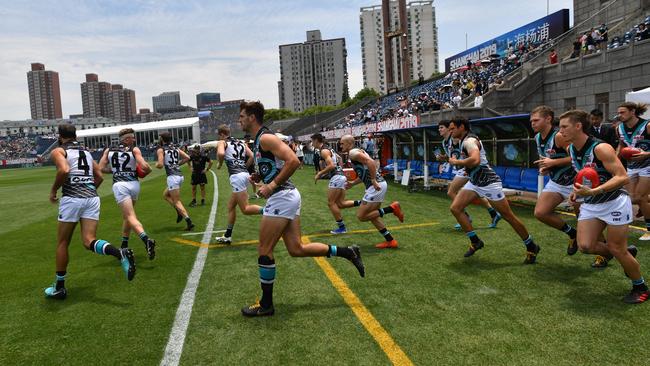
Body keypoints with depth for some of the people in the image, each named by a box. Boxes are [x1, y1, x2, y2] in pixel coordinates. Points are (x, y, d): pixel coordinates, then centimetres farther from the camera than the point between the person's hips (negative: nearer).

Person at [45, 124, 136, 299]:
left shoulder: (58, 151, 5)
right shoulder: (86, 152, 23)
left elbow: (64, 170, -15)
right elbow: (99, 177, 20)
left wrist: (53, 190, -2)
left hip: (72, 199, -5)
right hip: (92, 198, 5)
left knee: (62, 244, 11)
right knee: (89, 241, 0)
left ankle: (59, 288, 20)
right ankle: (121, 253, -29)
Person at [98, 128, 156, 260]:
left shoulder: (109, 150, 11)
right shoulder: (134, 150, 3)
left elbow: (101, 168, 8)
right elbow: (144, 167, -9)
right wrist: (147, 171, 13)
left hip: (120, 185, -1)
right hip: (134, 184, 1)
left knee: (130, 217, -9)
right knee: (126, 215, 20)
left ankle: (146, 240, -33)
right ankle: (124, 246, 30)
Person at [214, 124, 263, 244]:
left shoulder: (222, 142, 4)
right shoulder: (241, 143, 21)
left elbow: (221, 153, -18)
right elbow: (251, 156, 9)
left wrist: (219, 164, 0)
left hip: (236, 176, -8)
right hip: (245, 174, 8)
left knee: (245, 209, -7)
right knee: (231, 206, 18)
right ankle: (227, 236, 24)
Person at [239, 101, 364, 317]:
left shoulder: (266, 138, -13)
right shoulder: (258, 141, 18)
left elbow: (293, 161, -24)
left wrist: (272, 186, -21)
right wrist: (258, 176, 10)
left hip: (282, 197, -10)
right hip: (286, 197, 10)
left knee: (264, 251, -1)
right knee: (296, 249, 12)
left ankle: (266, 305, 11)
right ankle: (347, 252, 16)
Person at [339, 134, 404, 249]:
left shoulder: (353, 153, -9)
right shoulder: (358, 152, 22)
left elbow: (371, 162, -25)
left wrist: (373, 181, -25)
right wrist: (353, 183, 22)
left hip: (376, 186, -10)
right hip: (378, 185, 10)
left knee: (361, 216, -4)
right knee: (372, 215, 18)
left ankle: (391, 208, -7)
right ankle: (390, 241, 20)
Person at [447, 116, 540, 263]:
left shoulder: (469, 140, -17)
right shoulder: (465, 141, 13)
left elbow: (475, 160, -36)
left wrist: (456, 162, -23)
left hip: (488, 182, -10)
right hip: (474, 182, 10)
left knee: (508, 216, 0)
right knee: (455, 208, -5)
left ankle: (531, 247, 17)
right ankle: (475, 242, 6)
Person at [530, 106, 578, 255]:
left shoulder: (558, 136, -22)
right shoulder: (537, 138, 3)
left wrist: (553, 162, -27)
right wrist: (544, 167, 2)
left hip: (573, 182, -7)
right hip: (555, 182, 7)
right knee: (540, 213, -6)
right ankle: (572, 233, 15)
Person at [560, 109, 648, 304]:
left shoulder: (600, 148, -23)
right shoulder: (571, 149, 0)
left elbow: (623, 177, -29)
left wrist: (593, 191, -39)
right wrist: (579, 190, 5)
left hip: (614, 202, -7)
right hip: (591, 204, 7)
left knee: (617, 250, -3)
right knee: (585, 246, -5)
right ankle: (626, 253, 23)